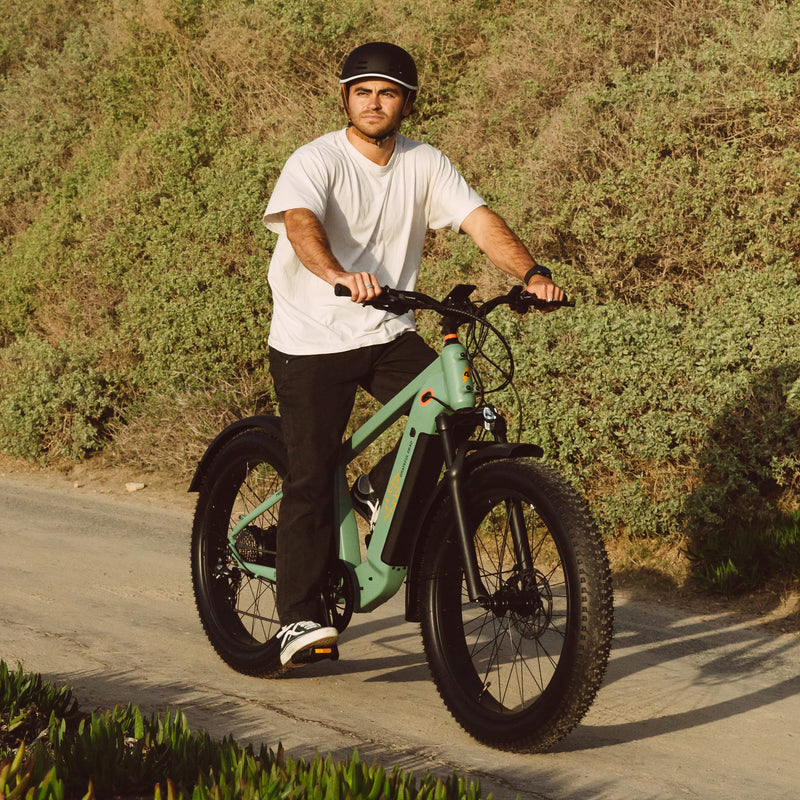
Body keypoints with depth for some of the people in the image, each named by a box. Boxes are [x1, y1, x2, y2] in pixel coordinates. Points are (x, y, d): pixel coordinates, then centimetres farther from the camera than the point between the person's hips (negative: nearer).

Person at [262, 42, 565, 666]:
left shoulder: (426, 165, 3)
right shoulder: (317, 161, -11)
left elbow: (479, 219, -8)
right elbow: (300, 223, -30)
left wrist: (531, 273, -26)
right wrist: (338, 275, -51)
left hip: (389, 335, 4)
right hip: (312, 340, -4)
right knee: (311, 477, -5)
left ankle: (381, 493, 6)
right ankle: (300, 615, 4)